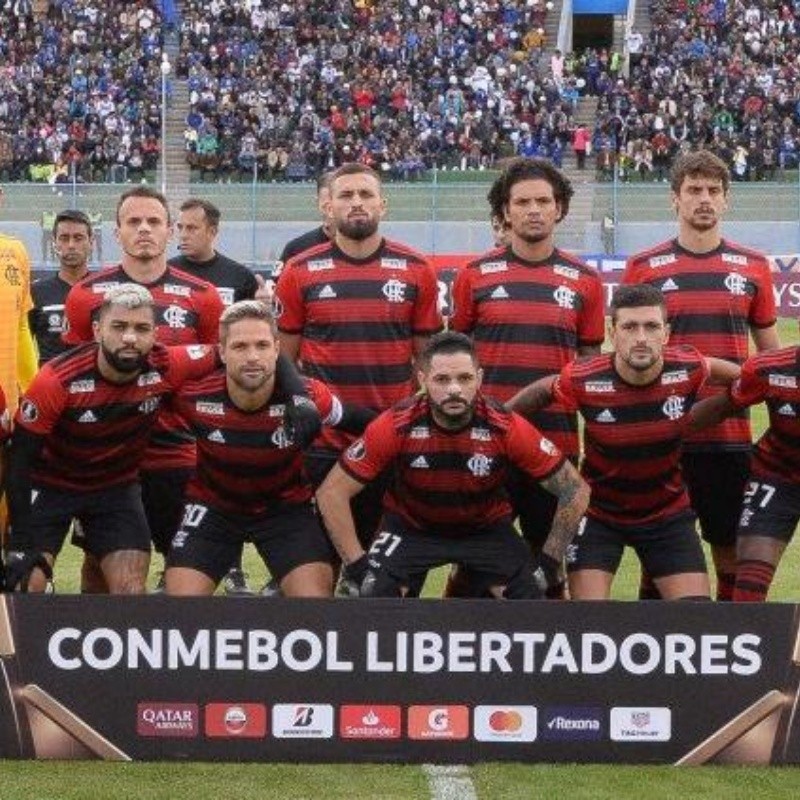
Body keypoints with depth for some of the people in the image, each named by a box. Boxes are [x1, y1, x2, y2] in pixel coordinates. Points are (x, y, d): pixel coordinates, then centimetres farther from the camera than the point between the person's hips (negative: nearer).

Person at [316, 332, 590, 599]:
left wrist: (545, 566, -16)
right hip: (410, 526, -1)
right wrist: (359, 568, -20)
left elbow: (575, 490, -15)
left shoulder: (507, 428, -26)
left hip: (487, 528, 1)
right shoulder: (395, 427, -26)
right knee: (374, 595, -24)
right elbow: (332, 493, -17)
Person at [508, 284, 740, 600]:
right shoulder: (584, 380, -23)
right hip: (598, 512, -2)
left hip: (668, 513, 2)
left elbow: (715, 367, 7)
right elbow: (545, 390, -1)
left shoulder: (687, 368, -19)